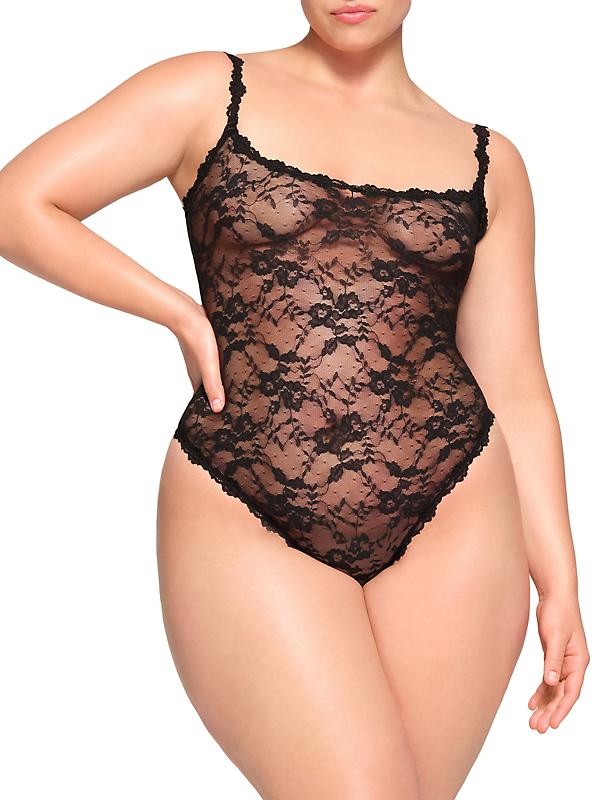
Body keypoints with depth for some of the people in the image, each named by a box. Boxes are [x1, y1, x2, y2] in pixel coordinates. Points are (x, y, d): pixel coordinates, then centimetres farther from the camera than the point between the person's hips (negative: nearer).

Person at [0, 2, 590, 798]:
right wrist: (181, 313, 0)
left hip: (453, 520, 3)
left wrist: (559, 581, 6)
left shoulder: (489, 162, 12)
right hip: (244, 519, -2)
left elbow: (516, 389, 10)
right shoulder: (209, 94, 8)